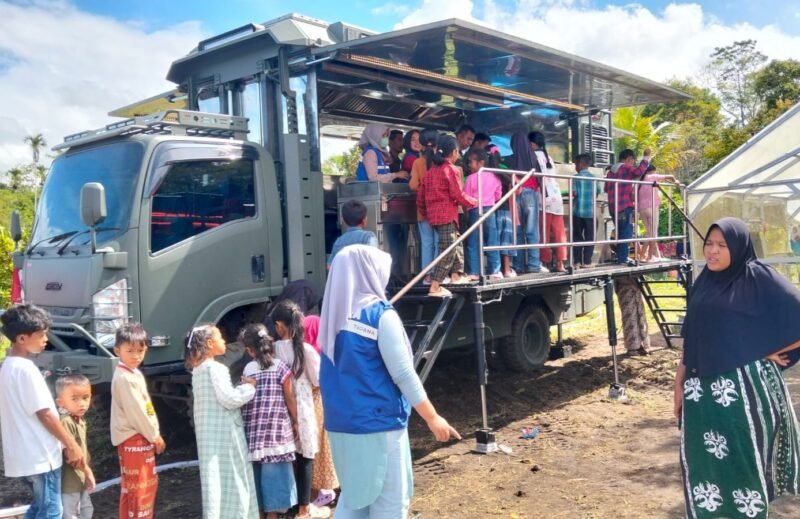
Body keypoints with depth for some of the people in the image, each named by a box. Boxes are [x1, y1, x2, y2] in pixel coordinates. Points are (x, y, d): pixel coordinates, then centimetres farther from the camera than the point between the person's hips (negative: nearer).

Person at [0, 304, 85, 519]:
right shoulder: (26, 369, -20)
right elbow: (44, 414, -19)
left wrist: (64, 444, 18)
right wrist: (72, 445, -10)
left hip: (25, 454, 9)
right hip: (40, 455, -9)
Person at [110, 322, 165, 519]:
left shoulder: (134, 373, 11)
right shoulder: (124, 378, -20)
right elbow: (135, 411, -21)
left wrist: (153, 434, 12)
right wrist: (155, 436, -12)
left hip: (141, 437, 10)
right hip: (133, 438, -10)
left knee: (148, 484, 18)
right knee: (137, 488, -3)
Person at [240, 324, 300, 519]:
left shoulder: (248, 369, 5)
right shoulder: (280, 366, -3)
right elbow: (290, 398, -1)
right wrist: (295, 422, 8)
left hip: (252, 430, 3)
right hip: (276, 429, -3)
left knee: (257, 472, 12)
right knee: (275, 472, 2)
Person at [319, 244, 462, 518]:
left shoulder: (334, 315, 5)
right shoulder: (381, 315, -15)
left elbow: (337, 372, 12)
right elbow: (403, 374, -15)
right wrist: (433, 418, -7)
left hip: (341, 423, 7)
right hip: (378, 423, -7)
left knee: (354, 493, 19)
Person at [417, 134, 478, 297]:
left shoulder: (431, 171, 14)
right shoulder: (451, 170, -8)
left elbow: (421, 197, 15)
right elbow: (458, 196, -11)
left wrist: (426, 213, 25)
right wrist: (475, 202, 5)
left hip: (434, 215, 9)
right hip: (447, 215, -9)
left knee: (456, 244, 21)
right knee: (448, 251, -6)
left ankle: (456, 276, 24)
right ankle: (435, 287, -9)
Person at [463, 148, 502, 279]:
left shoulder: (471, 178, -9)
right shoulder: (494, 177, 6)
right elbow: (498, 195, 10)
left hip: (475, 211, -4)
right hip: (490, 210, 4)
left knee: (473, 243, 2)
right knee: (492, 242, 8)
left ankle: (474, 272, 1)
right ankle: (495, 270, 8)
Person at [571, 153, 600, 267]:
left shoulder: (576, 177, -4)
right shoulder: (594, 177, 7)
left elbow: (574, 193, -12)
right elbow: (597, 193, 10)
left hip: (578, 210, -2)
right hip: (590, 211, 2)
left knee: (577, 236, 6)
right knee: (589, 237, 5)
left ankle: (577, 261, 3)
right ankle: (587, 261, 1)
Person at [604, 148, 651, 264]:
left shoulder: (611, 171, 17)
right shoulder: (627, 168, -6)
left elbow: (606, 189, 23)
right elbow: (640, 171, -26)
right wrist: (646, 157, -19)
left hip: (613, 207, 8)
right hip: (625, 207, -8)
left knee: (620, 233, 15)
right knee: (626, 234, -5)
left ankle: (620, 258, 17)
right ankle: (623, 259, -8)